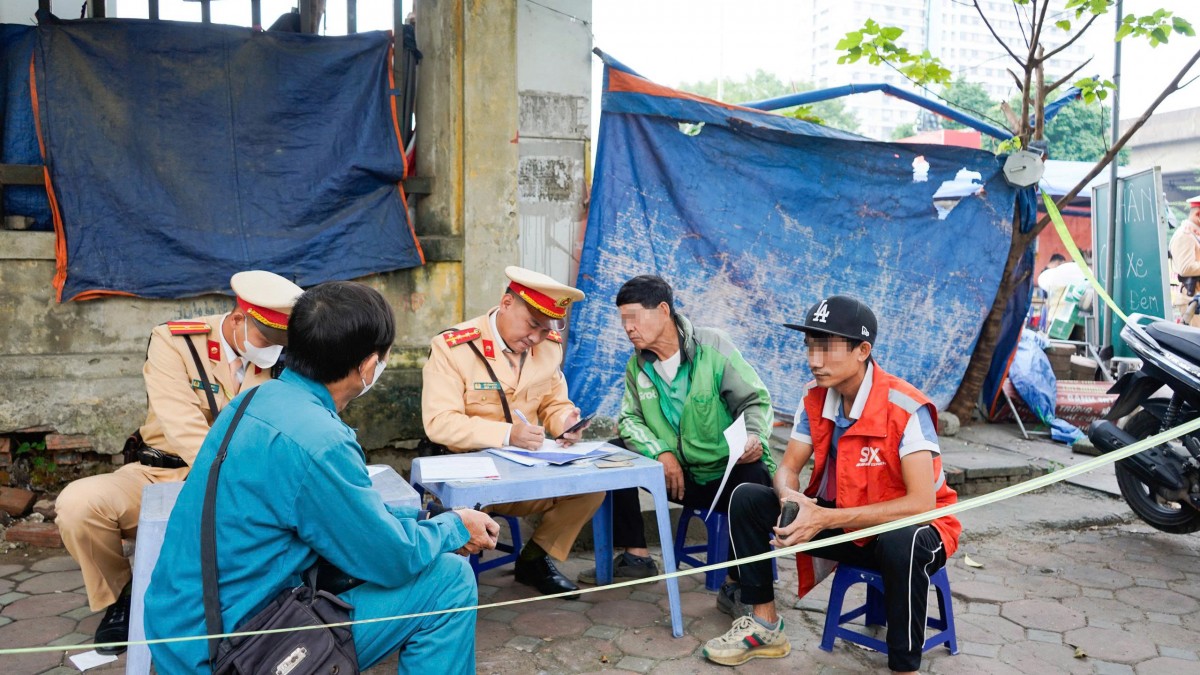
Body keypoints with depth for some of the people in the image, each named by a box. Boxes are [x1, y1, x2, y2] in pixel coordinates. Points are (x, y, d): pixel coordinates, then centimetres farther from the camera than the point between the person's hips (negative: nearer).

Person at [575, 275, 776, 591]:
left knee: (755, 476, -36)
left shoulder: (712, 345, -10)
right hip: (679, 476, 4)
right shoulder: (637, 365, 3)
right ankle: (636, 556, 1)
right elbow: (630, 418, -1)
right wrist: (660, 452, -19)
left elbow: (756, 400, -10)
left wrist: (754, 436, -31)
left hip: (729, 472, -4)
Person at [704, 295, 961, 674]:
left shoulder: (906, 408, -25)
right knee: (747, 499, -7)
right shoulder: (815, 398, -6)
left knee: (901, 543, -41)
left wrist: (826, 519, -35)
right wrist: (791, 499, -27)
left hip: (905, 529, -6)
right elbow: (788, 467, -1)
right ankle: (765, 627, 1)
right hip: (843, 524, 6)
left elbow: (921, 503, -31)